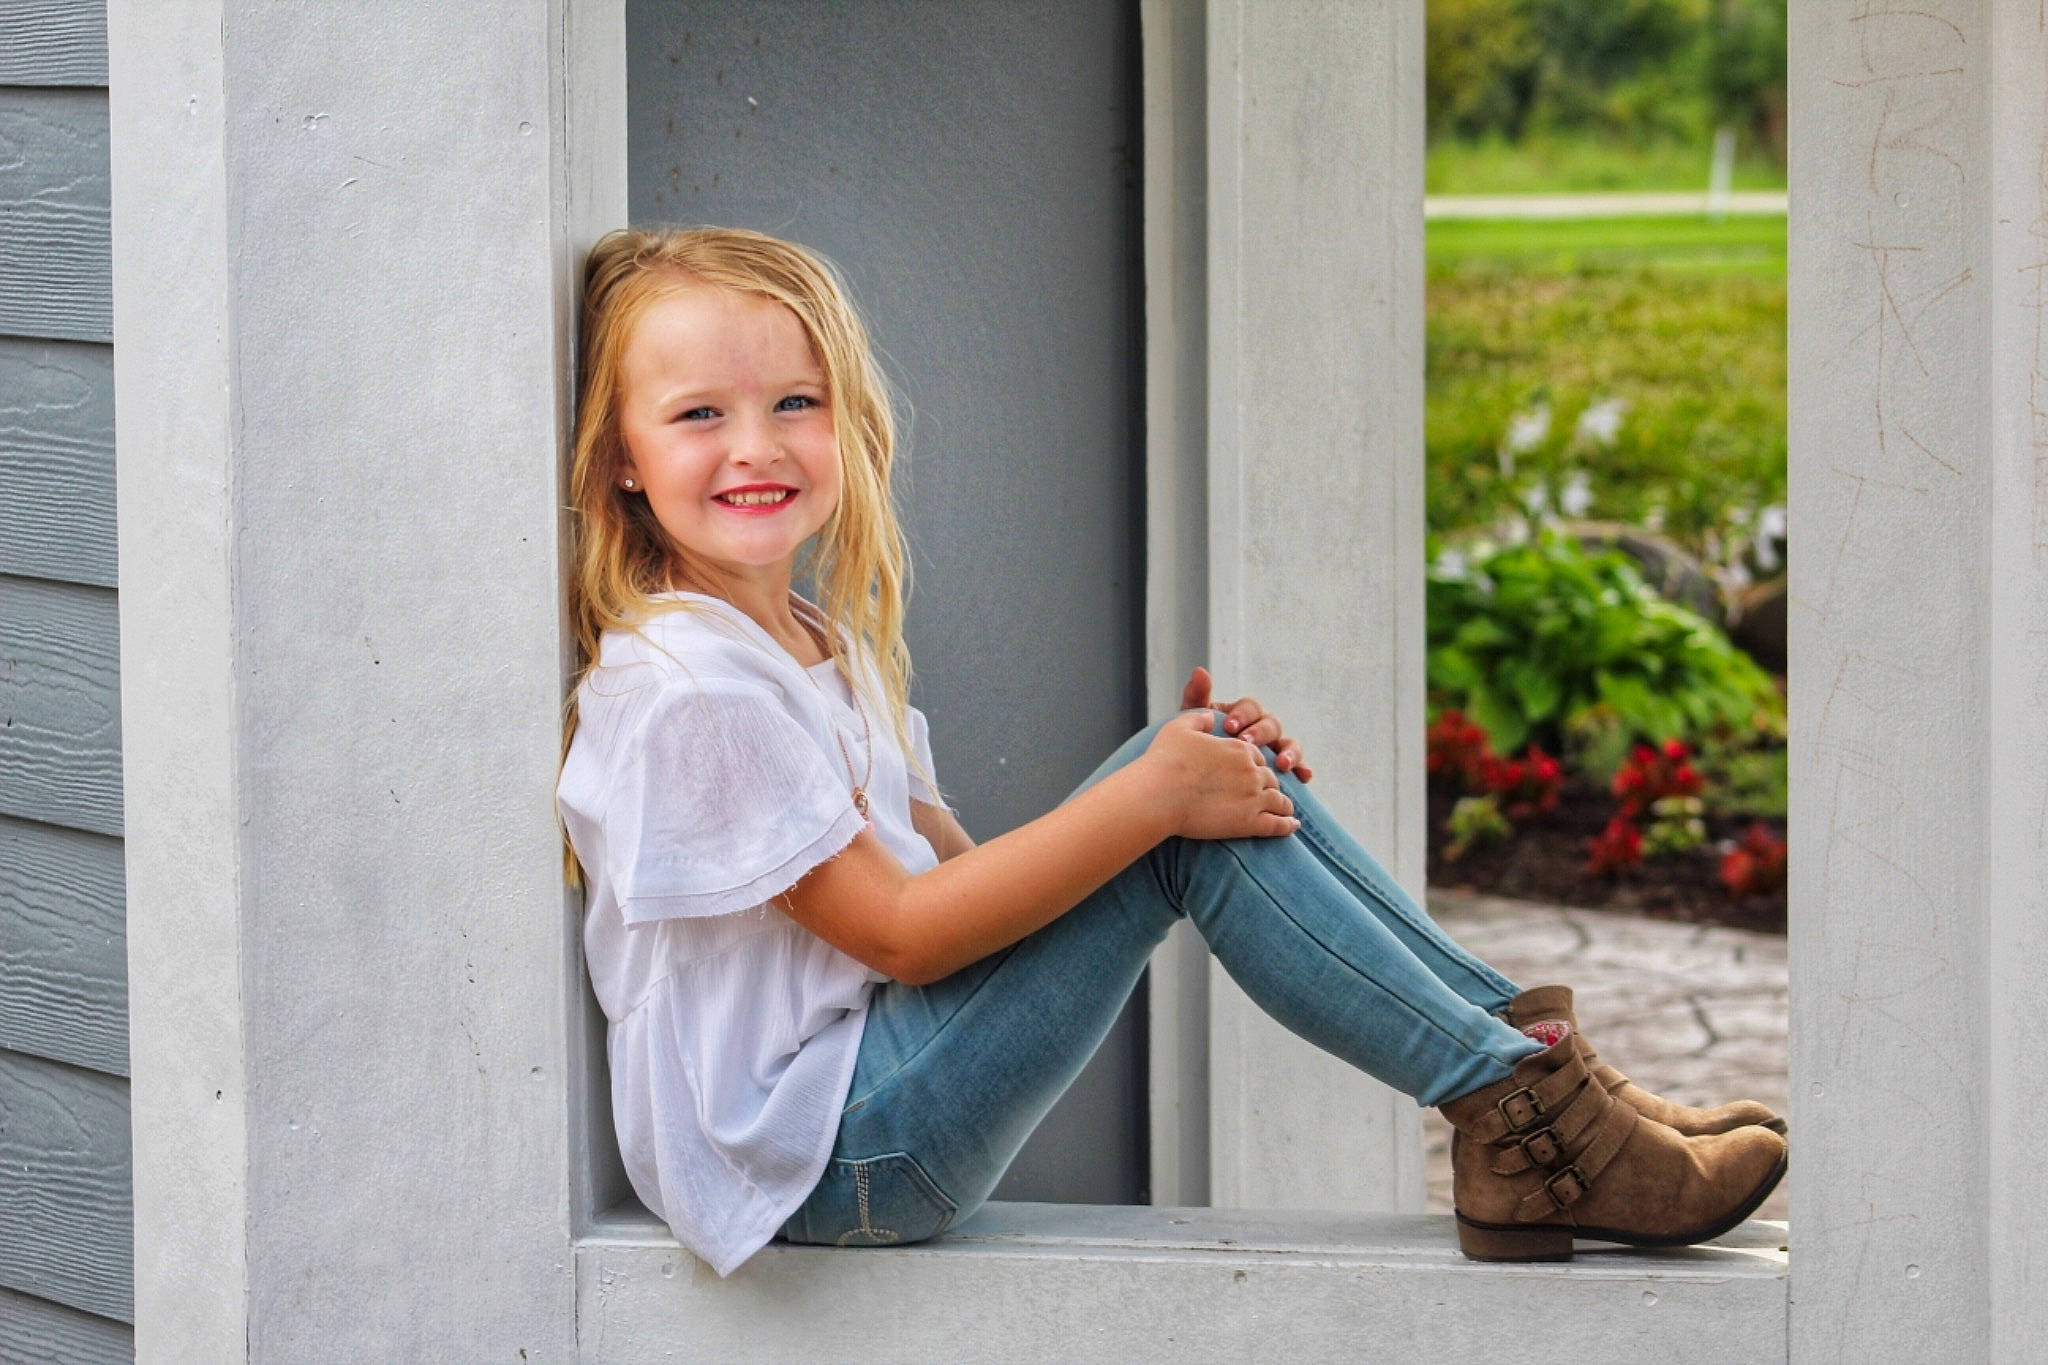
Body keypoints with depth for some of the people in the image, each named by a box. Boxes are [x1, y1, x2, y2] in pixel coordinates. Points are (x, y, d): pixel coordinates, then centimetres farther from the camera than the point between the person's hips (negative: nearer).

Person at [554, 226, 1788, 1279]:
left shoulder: (823, 646, 17)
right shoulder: (684, 690, -17)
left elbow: (952, 865, 12)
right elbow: (902, 931, -19)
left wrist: (1181, 766, 0)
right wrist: (1150, 798, -19)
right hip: (818, 1159, -9)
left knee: (1230, 782, -1)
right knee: (1190, 832, -18)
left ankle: (1524, 1035, -4)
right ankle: (1517, 1110, -16)